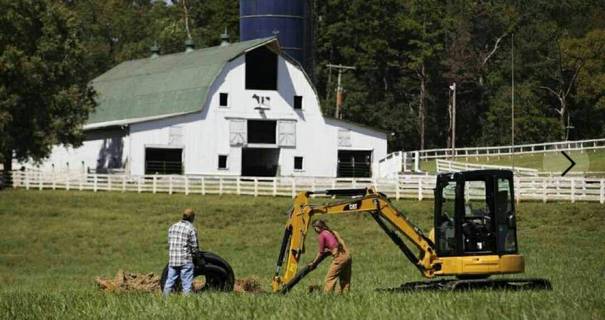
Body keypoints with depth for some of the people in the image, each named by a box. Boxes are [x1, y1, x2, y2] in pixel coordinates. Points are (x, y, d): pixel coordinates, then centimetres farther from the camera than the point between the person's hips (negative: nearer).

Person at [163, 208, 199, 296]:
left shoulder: (172, 227, 10)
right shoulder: (191, 229, -8)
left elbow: (169, 243, 12)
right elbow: (195, 248, -8)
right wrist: (195, 251, 14)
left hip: (172, 260, 5)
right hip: (186, 261, -5)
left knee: (169, 283, 11)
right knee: (187, 285, 0)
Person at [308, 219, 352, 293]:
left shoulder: (321, 235, 1)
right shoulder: (333, 232, 22)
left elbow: (321, 253, 5)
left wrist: (313, 263, 17)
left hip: (339, 257, -8)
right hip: (347, 255, 8)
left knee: (330, 278, -1)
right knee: (345, 280, 13)